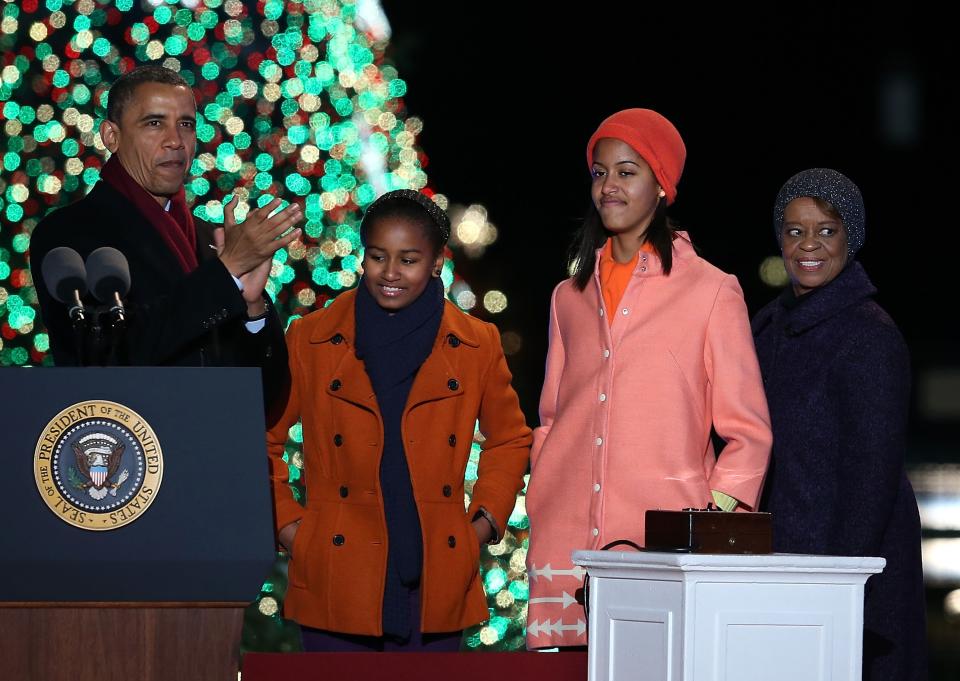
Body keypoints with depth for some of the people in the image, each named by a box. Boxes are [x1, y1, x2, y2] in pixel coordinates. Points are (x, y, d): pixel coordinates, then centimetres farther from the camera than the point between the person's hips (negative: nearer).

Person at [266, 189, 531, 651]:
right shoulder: (310, 340, 5)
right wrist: (286, 527, 5)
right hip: (337, 579, -1)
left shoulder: (477, 346, 8)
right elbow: (262, 439, 13)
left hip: (434, 580, 1)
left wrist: (485, 522, 9)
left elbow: (509, 440, 21)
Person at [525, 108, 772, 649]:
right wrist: (540, 511, 10)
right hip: (565, 543, 4)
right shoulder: (571, 297, 17)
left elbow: (748, 432, 2)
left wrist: (711, 529, -9)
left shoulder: (711, 290, 3)